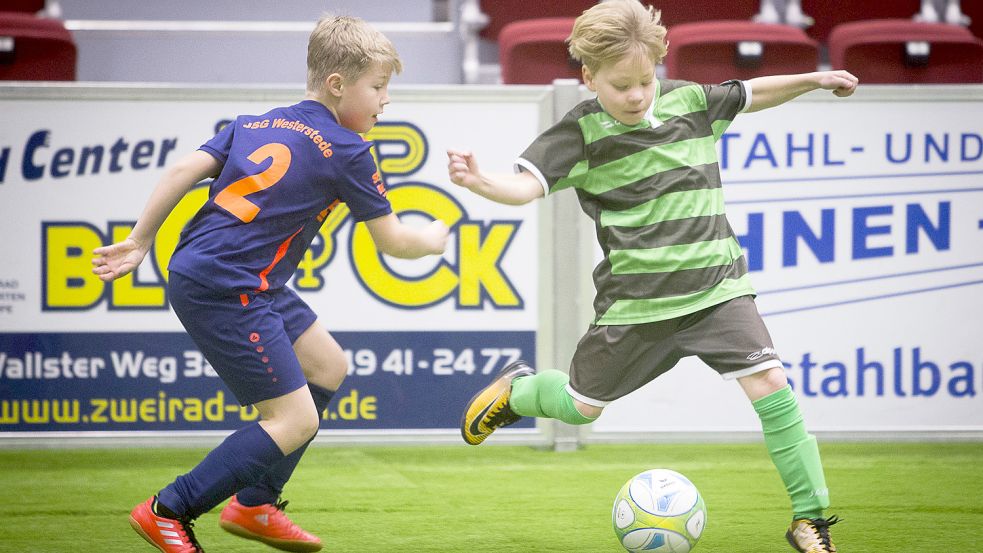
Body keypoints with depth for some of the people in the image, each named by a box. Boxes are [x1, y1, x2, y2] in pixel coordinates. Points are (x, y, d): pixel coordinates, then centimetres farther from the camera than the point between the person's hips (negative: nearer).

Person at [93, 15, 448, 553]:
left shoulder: (254, 125, 15)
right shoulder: (347, 152, -5)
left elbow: (184, 170, 6)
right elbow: (392, 240, 2)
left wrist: (139, 241, 9)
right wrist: (433, 239, 23)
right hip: (225, 290, -9)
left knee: (327, 367, 19)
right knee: (295, 420, -8)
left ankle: (254, 505, 25)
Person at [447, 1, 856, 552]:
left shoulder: (690, 100, 2)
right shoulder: (582, 131, -9)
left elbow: (751, 95, 21)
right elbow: (527, 183, -19)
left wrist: (814, 79, 14)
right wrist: (481, 181, -38)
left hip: (715, 285, 2)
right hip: (635, 296, -2)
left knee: (769, 383, -13)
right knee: (581, 406, 12)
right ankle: (517, 390, 48)